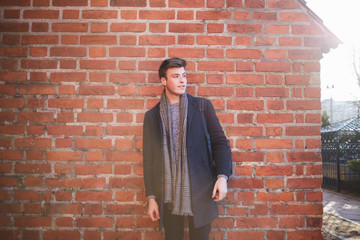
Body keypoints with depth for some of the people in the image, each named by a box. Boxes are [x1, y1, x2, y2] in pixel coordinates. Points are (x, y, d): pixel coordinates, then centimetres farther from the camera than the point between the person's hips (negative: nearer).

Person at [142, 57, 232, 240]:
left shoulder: (202, 106, 3)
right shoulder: (152, 115, 5)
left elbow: (220, 142, 2)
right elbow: (148, 159, 6)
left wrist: (222, 176, -13)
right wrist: (151, 197, 2)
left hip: (200, 191, 0)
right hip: (168, 194, 1)